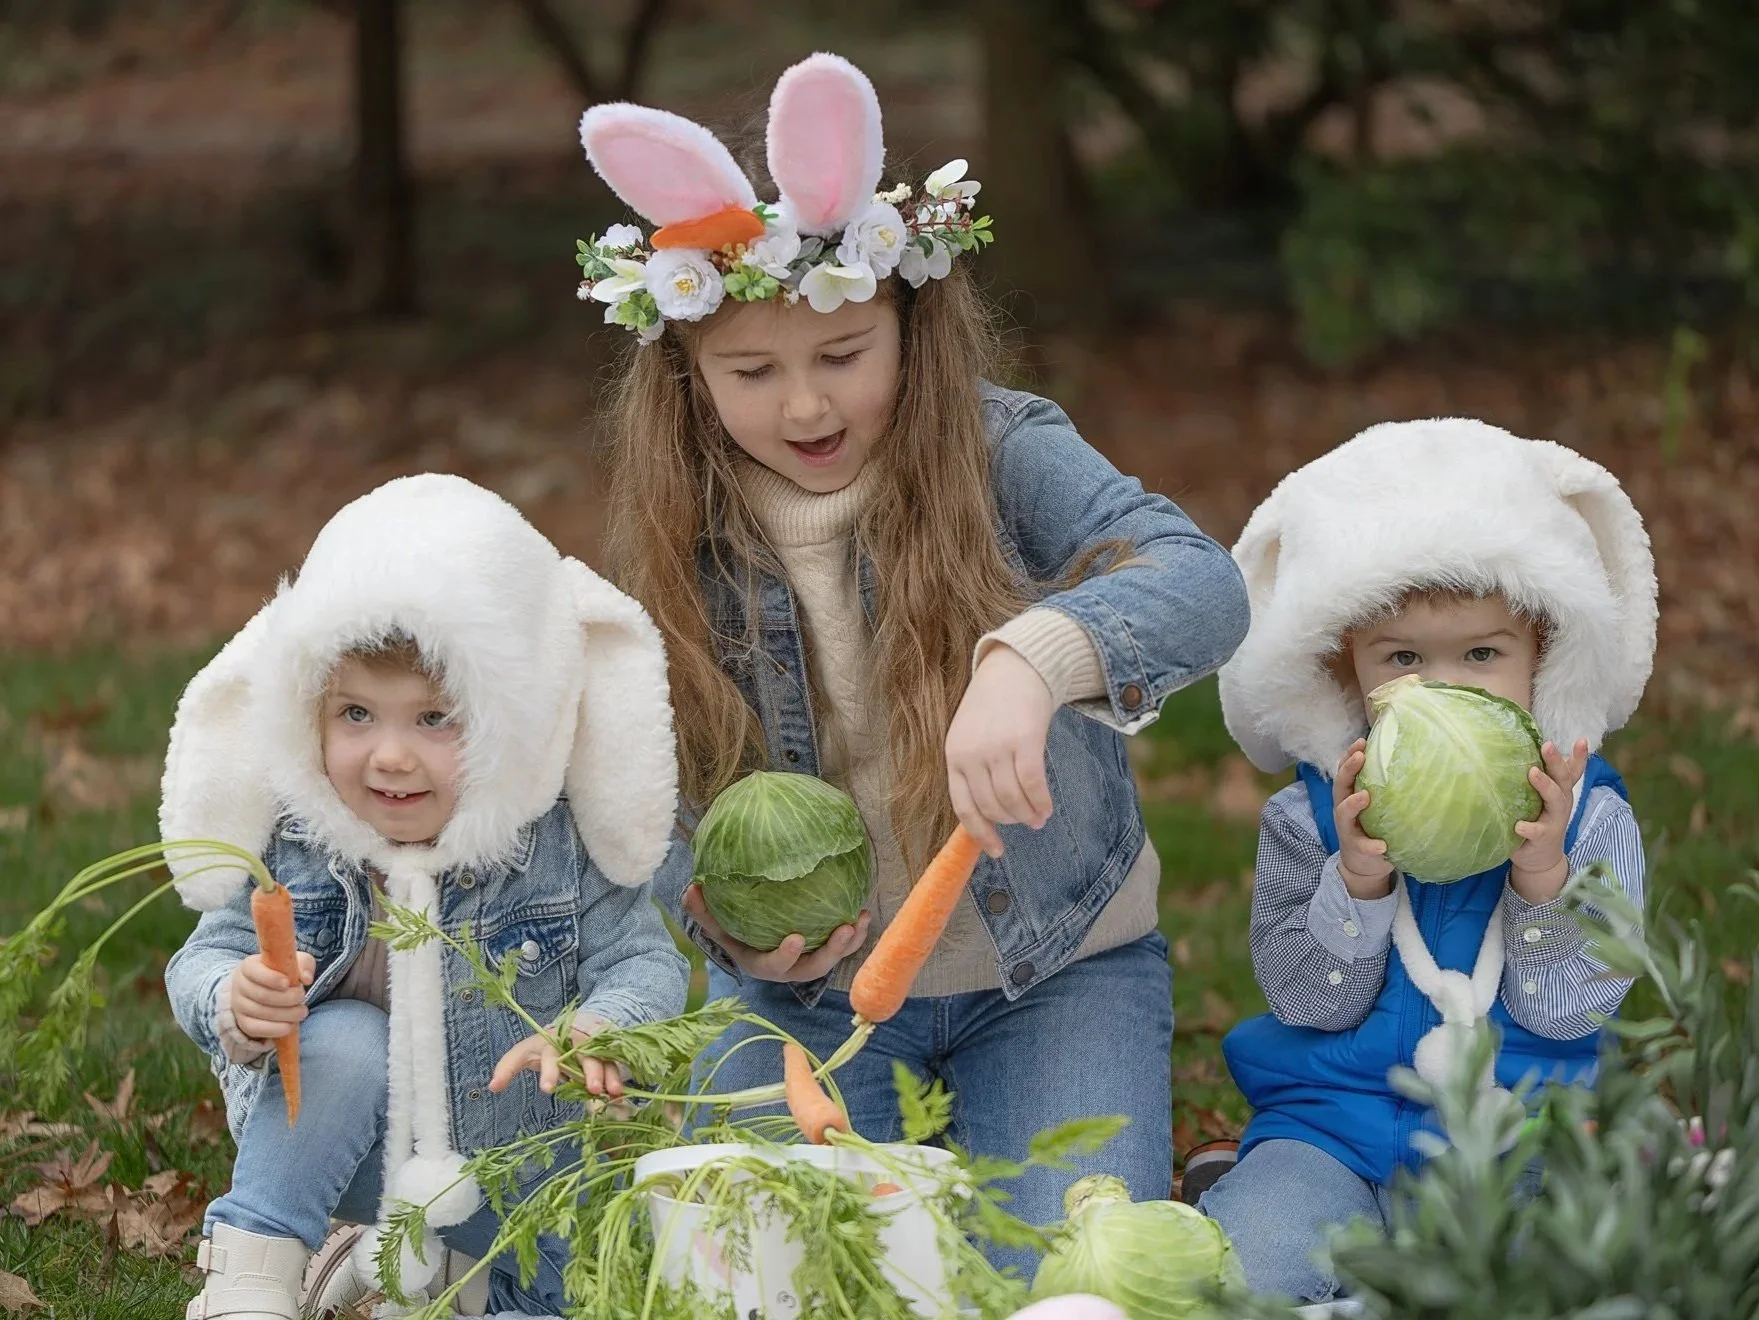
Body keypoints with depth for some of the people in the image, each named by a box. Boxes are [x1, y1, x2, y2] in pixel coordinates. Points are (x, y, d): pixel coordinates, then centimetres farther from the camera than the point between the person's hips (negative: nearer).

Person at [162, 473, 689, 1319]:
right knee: (347, 1041, -32)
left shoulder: (556, 844, -19)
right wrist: (234, 1006, -39)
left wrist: (596, 1032, -41)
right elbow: (203, 961, -15)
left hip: (517, 1162, 2)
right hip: (337, 1154, -2)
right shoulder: (294, 839, -18)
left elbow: (645, 961, -18)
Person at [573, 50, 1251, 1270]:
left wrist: (1033, 658, -54)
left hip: (1053, 973, -2)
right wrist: (731, 923, -22)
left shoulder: (1001, 454, -16)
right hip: (808, 993, 3)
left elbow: (1202, 582, -34)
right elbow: (671, 798, 1)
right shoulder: (679, 538, -6)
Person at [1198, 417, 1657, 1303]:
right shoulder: (1309, 817, -1)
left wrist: (1544, 877, -22)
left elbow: (1568, 1011, -7)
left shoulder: (1588, 817, -2)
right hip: (1334, 1130, -1)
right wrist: (1356, 880, -21)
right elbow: (1306, 1000, -6)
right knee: (1241, 1272, -28)